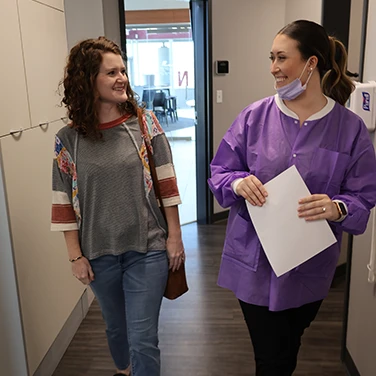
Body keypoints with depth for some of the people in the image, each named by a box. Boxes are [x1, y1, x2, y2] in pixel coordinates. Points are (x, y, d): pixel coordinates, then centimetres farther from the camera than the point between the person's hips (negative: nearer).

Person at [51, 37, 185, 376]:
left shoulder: (145, 123, -7)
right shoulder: (69, 139, -6)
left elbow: (167, 184, -4)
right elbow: (65, 204, -2)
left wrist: (174, 236, -3)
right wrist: (76, 256, -1)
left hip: (147, 249, -2)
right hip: (99, 254, 2)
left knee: (143, 340, 3)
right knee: (116, 327, 24)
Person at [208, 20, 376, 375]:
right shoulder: (253, 117, -6)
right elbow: (218, 172, -1)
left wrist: (337, 209, -26)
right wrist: (237, 183, -23)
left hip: (310, 267, 1)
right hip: (255, 262, -1)